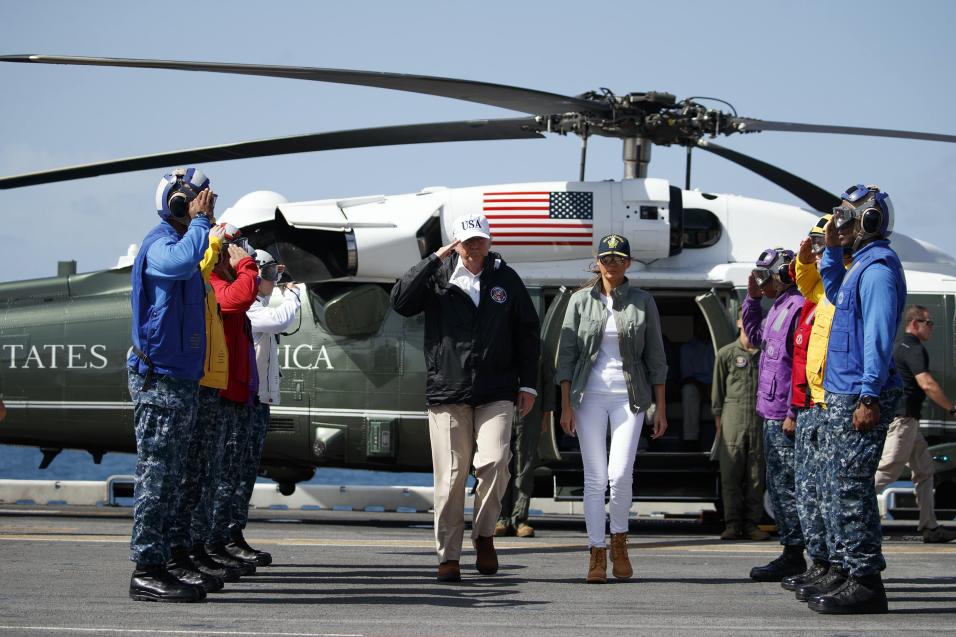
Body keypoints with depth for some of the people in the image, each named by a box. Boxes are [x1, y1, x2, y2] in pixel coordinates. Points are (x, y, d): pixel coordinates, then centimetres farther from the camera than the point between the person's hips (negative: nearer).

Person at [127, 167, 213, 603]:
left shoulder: (180, 243, 21)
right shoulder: (159, 244, -10)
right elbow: (183, 261, -34)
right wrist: (200, 221, -21)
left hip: (180, 379, 10)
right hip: (158, 378, -10)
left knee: (169, 480, 10)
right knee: (156, 476, -9)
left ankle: (159, 566, 14)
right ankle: (146, 571, -9)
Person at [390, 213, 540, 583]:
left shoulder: (506, 279, 11)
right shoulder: (438, 277, 6)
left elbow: (527, 333, 16)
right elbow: (401, 301, -11)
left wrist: (528, 384, 9)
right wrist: (435, 259, -13)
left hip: (496, 394, 1)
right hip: (447, 392, -1)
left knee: (494, 463, -15)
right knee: (450, 476, -1)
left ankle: (484, 534, 7)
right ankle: (448, 556, 6)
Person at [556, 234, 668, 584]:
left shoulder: (643, 302, 5)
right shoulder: (581, 301, 5)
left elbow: (655, 357, 7)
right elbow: (566, 354, 5)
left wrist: (661, 407, 4)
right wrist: (565, 405, -1)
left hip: (629, 396, 0)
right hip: (590, 395, 0)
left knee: (620, 474, -11)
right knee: (595, 478, -2)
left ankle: (619, 540, 12)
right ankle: (597, 554, 4)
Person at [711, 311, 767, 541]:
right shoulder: (726, 354, 8)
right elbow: (717, 390, 8)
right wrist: (719, 422, 2)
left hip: (760, 418, 1)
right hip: (733, 417, -1)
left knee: (756, 473, 1)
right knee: (731, 472, -3)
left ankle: (751, 523, 5)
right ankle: (733, 524, 0)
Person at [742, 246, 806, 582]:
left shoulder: (798, 308, -15)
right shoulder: (778, 308, 16)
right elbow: (755, 335, 36)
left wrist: (794, 413, -23)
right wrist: (752, 298, 24)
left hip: (785, 414, -11)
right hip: (772, 413, 11)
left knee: (785, 484, -8)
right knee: (779, 484, 13)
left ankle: (793, 554, -4)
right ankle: (791, 554, 18)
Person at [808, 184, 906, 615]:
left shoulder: (878, 267, -14)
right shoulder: (860, 265, 18)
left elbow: (879, 336, -21)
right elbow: (834, 295, 40)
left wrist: (869, 396, -26)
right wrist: (832, 251, 26)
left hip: (859, 398, -11)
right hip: (841, 397, 11)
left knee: (852, 490, -11)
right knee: (839, 490, 13)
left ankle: (866, 583, -11)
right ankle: (849, 573, 18)